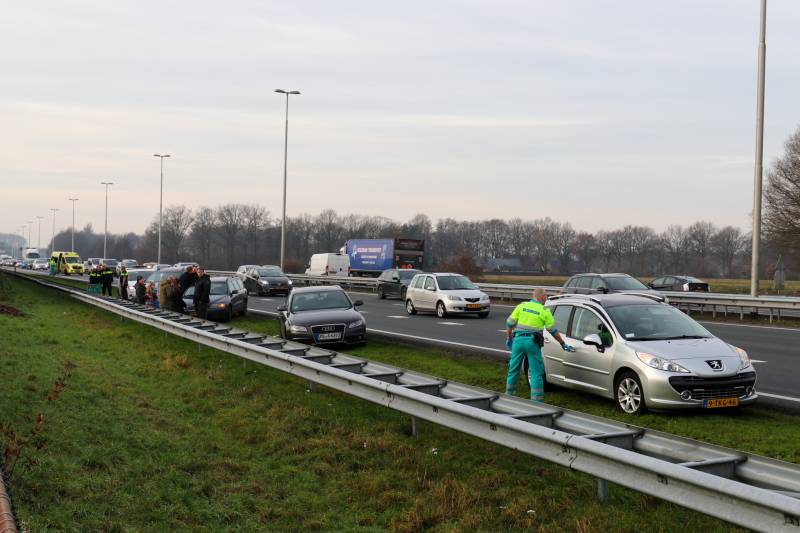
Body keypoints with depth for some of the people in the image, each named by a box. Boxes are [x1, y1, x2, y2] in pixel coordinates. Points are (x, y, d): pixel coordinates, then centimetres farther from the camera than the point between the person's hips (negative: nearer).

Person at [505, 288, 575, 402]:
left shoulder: (522, 306, 8)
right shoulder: (544, 311, 3)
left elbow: (509, 324, 6)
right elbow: (553, 331, 8)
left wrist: (509, 339, 18)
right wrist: (563, 344, 20)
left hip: (518, 339, 3)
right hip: (532, 341, -3)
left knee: (513, 370, 14)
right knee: (536, 373, 3)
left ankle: (509, 395, 21)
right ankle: (537, 400, 0)